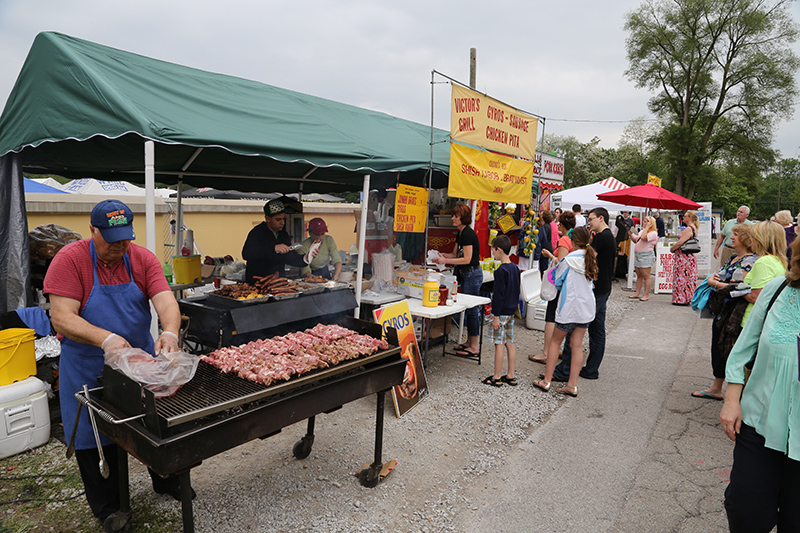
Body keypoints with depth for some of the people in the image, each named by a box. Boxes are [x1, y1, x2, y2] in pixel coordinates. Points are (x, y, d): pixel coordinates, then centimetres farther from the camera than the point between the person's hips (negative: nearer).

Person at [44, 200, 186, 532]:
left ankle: (166, 482, 39)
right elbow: (61, 318, -21)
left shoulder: (143, 259, -4)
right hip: (88, 367, -3)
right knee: (95, 438, 9)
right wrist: (105, 338, -36)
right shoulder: (70, 259, -14)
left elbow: (165, 300, -15)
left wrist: (169, 332, -35)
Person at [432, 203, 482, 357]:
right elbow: (457, 255, 18)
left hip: (472, 274, -10)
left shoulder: (468, 234, -18)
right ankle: (470, 342, 25)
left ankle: (474, 346, 5)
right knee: (467, 308, 15)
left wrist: (446, 261, -21)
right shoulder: (460, 233, 12)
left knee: (471, 309, -3)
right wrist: (443, 256, 1)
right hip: (466, 275, 10)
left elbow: (467, 259, -21)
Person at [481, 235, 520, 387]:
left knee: (499, 344, -2)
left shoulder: (501, 271, -18)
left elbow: (499, 294, -20)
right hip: (511, 311, 9)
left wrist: (496, 316, -17)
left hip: (501, 312, -9)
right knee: (510, 343, 12)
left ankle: (496, 378, 6)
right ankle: (510, 376, 19)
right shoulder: (515, 268, 9)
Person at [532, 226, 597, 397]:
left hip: (569, 307, -5)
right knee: (577, 345, 9)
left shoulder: (568, 260, -15)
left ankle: (546, 380, 13)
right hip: (586, 308, 5)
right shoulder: (591, 259, 2)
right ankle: (572, 385, 12)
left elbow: (557, 282, -5)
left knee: (555, 341, 8)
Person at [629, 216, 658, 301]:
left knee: (646, 276, -5)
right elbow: (635, 240, 24)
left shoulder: (653, 233, -9)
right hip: (637, 255, 9)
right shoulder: (642, 231, 18)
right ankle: (637, 293, 16)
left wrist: (647, 227, -17)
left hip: (646, 255, -9)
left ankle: (646, 295, -1)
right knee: (639, 276, 12)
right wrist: (630, 233, 10)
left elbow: (643, 238, -26)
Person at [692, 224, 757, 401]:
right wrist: (712, 278, -5)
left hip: (734, 316, -9)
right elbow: (712, 277, 17)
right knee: (718, 348, 16)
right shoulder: (733, 259, 13)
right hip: (720, 311, 9)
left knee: (728, 350, -1)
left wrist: (715, 283, -10)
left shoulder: (750, 262, -14)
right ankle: (716, 388, 28)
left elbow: (738, 287, -23)